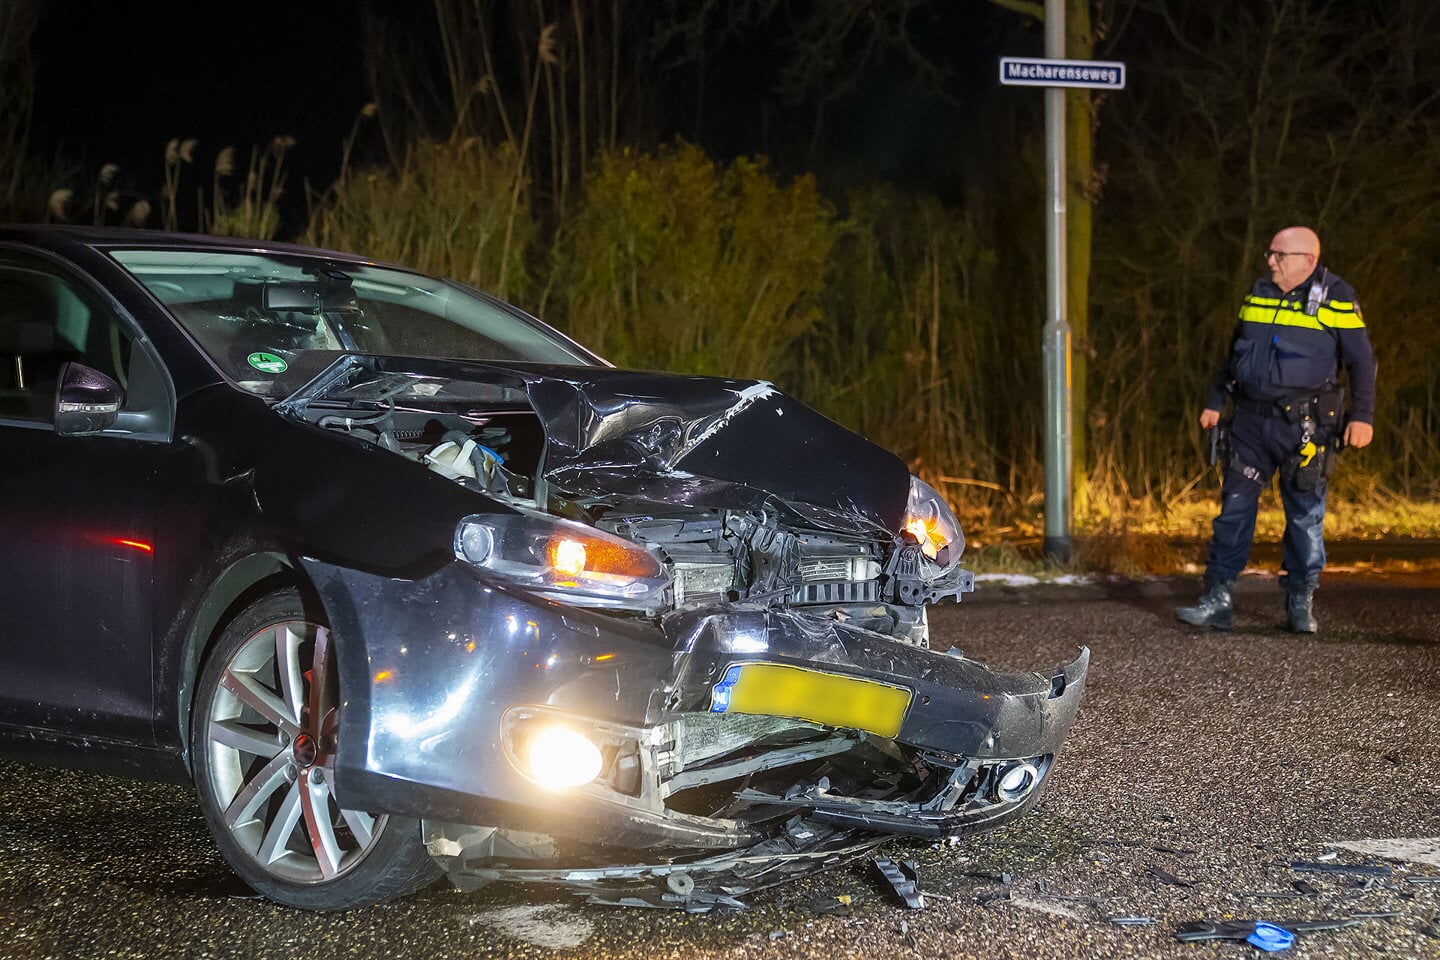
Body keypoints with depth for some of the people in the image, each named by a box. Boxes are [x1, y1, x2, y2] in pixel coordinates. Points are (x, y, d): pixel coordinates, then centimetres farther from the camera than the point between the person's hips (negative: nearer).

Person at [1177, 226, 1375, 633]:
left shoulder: (1336, 298, -3)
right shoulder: (1258, 294, 12)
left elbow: (1362, 362, -2)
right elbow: (1234, 354, 22)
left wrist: (1362, 416, -10)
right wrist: (1215, 402, 19)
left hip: (1304, 426, -4)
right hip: (1251, 420, 4)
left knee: (1305, 515, 3)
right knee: (1234, 508, 0)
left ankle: (1301, 605, 14)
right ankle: (1218, 601, 2)